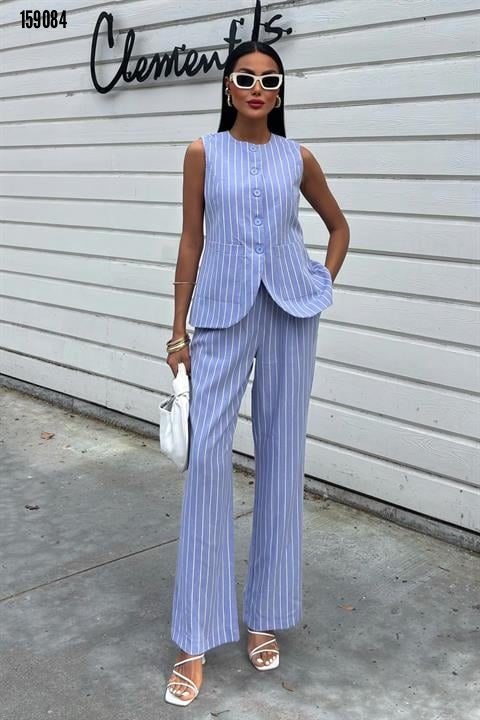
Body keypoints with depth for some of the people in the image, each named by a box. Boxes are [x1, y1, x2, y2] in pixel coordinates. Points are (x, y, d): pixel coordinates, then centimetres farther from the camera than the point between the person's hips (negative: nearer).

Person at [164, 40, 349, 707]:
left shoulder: (298, 158, 8)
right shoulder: (204, 153, 6)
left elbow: (339, 226, 21)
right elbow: (191, 241, 6)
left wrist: (324, 284, 7)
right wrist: (179, 331, 4)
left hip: (288, 313, 2)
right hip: (222, 315, -1)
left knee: (281, 457, 4)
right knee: (208, 456, -8)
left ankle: (265, 617, 20)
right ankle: (196, 641, 2)